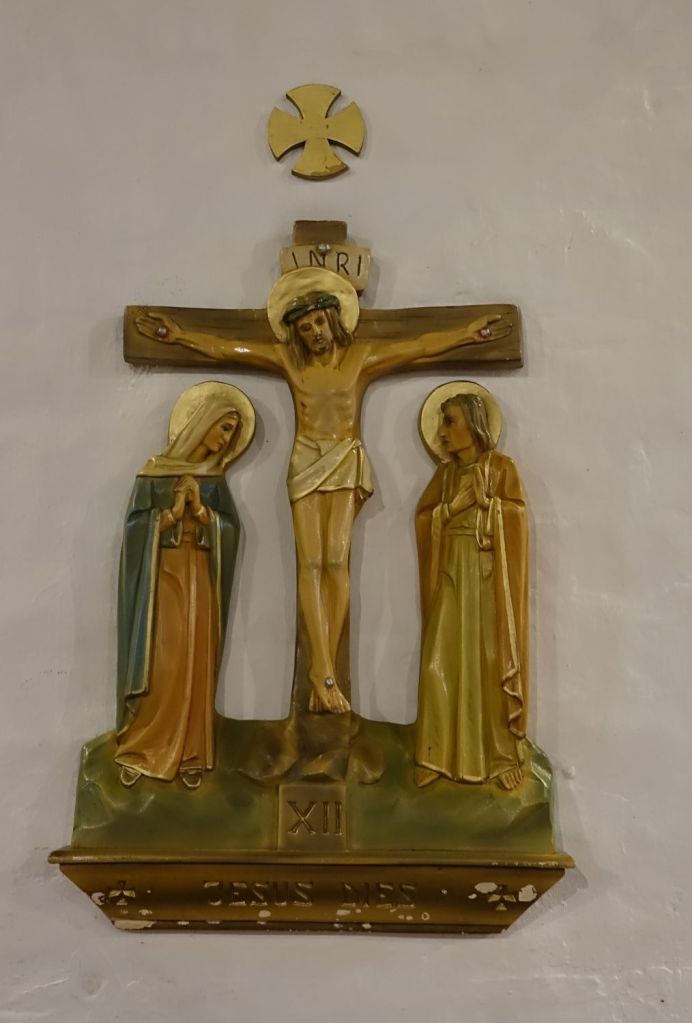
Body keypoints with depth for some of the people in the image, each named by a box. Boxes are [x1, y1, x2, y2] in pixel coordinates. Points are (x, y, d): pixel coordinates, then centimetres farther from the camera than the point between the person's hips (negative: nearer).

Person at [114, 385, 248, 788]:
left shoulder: (215, 478, 11)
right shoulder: (156, 470, 1)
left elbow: (232, 529, 4)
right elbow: (136, 525, -4)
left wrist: (200, 509, -10)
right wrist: (173, 512, -16)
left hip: (200, 578, 3)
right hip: (162, 576, -3)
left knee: (196, 665, 1)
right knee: (159, 664, -8)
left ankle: (189, 755, 8)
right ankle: (139, 751, 4)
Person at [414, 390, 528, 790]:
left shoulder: (503, 468, -2)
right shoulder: (445, 473, 13)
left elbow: (513, 529, -5)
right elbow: (425, 519, 8)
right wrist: (462, 499, 0)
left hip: (489, 578, -4)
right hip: (451, 577, 4)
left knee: (492, 664, -2)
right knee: (442, 665, -2)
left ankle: (502, 757, 8)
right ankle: (442, 757, 6)